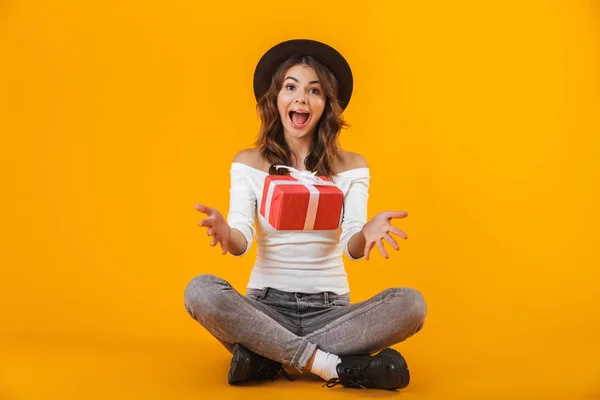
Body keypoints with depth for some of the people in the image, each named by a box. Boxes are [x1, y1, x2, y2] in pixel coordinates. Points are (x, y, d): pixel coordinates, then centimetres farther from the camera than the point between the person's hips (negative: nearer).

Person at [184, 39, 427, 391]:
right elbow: (241, 242, -10)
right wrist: (227, 234, -35)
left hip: (330, 308, 1)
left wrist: (366, 235, -35)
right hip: (266, 305, 0)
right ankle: (340, 368, -27)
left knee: (410, 304, -26)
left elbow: (352, 248, -10)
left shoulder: (351, 166, 2)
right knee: (200, 291, -30)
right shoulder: (249, 163, 2)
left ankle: (267, 355, -22)